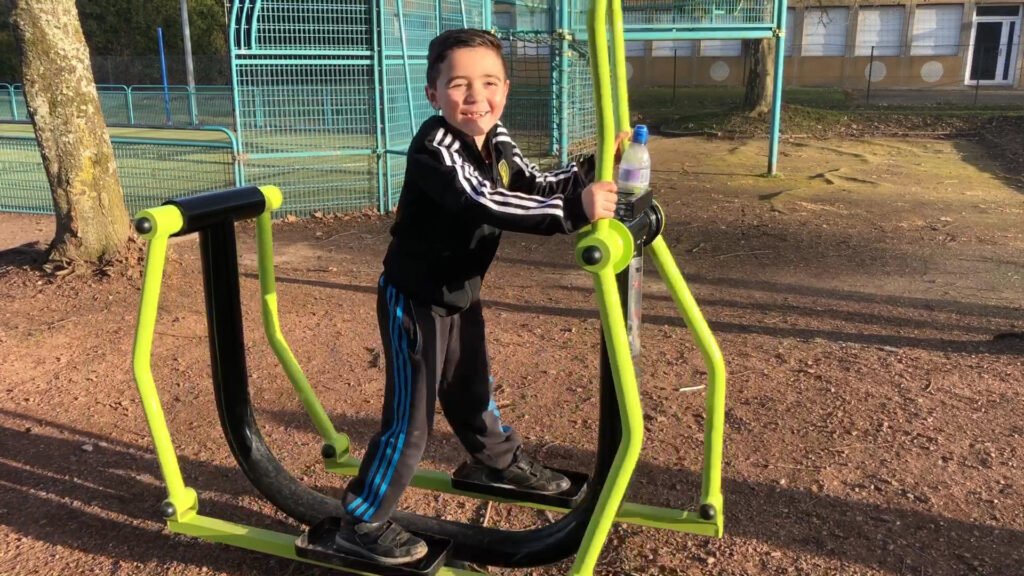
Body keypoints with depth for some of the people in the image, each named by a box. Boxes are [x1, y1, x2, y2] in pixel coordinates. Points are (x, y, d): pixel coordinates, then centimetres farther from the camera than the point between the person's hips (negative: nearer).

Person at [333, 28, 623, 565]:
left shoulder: (495, 139, -1)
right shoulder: (434, 148, -28)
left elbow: (536, 186, 5)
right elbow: (487, 203, -42)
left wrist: (591, 172, -10)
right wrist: (574, 210, -49)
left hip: (460, 296, 8)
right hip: (414, 300, -8)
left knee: (472, 391, 28)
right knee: (409, 418, -1)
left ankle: (502, 463, 51)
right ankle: (360, 522, 16)